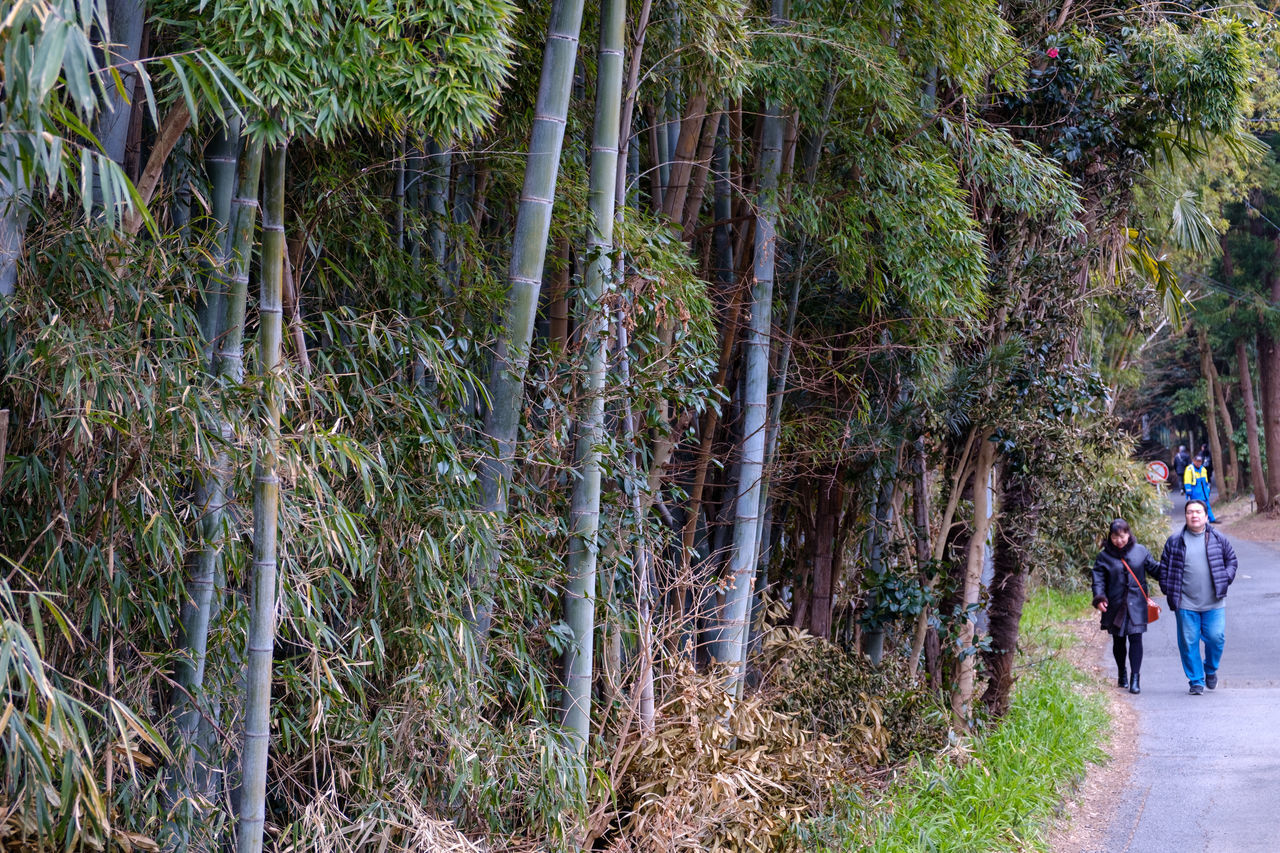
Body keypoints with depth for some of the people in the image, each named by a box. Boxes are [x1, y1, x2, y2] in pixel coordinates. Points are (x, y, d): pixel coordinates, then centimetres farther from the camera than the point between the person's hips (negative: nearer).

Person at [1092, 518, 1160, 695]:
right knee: (1118, 641, 11)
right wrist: (1099, 598, -18)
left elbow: (1155, 568, 12)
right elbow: (1098, 579, -3)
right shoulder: (1105, 556, 1)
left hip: (1136, 605, -1)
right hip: (1115, 606, 1)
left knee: (1135, 639, -7)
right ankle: (1122, 674, 31)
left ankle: (1135, 678, -5)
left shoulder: (1140, 551, 4)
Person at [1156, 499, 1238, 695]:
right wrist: (1168, 590, 3)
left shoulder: (1219, 540, 6)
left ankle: (1211, 669, 25)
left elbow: (1231, 560, 17)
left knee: (1216, 638, -5)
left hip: (1214, 604, 0)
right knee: (1189, 643, 0)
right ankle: (1196, 681, 12)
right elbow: (1164, 567, 10)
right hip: (1185, 605, 0)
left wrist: (1225, 579, 2)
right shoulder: (1174, 542, 4)